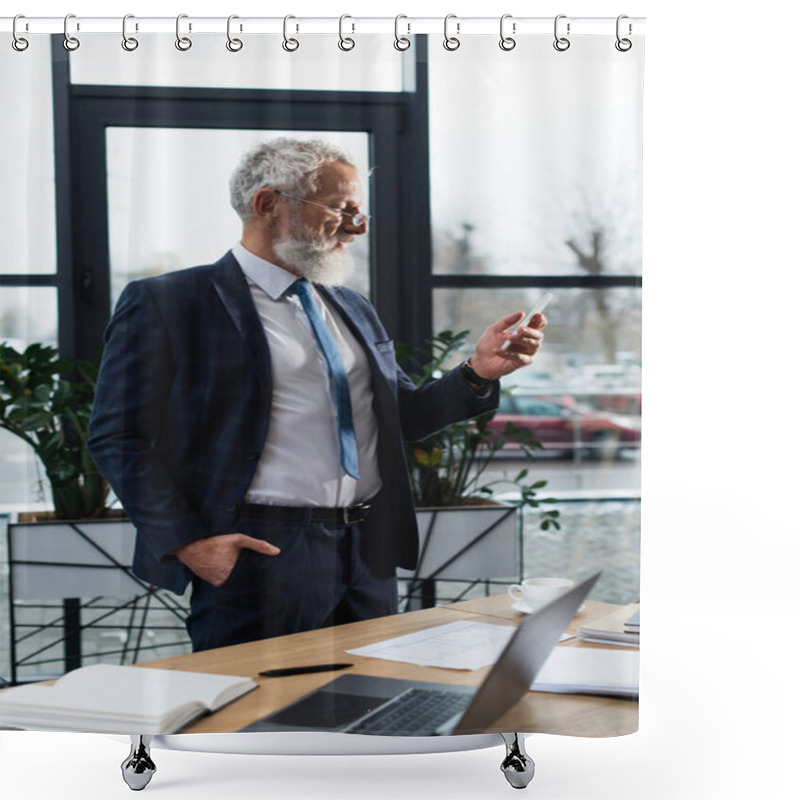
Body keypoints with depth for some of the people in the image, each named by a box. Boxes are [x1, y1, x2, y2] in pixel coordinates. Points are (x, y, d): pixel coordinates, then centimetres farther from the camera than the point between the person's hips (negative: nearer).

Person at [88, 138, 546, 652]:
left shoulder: (353, 310, 17)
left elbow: (399, 417, 22)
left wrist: (478, 373, 6)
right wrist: (186, 542, -15)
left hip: (370, 556, 7)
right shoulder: (167, 303, -4)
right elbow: (120, 439, -6)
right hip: (262, 556, -6)